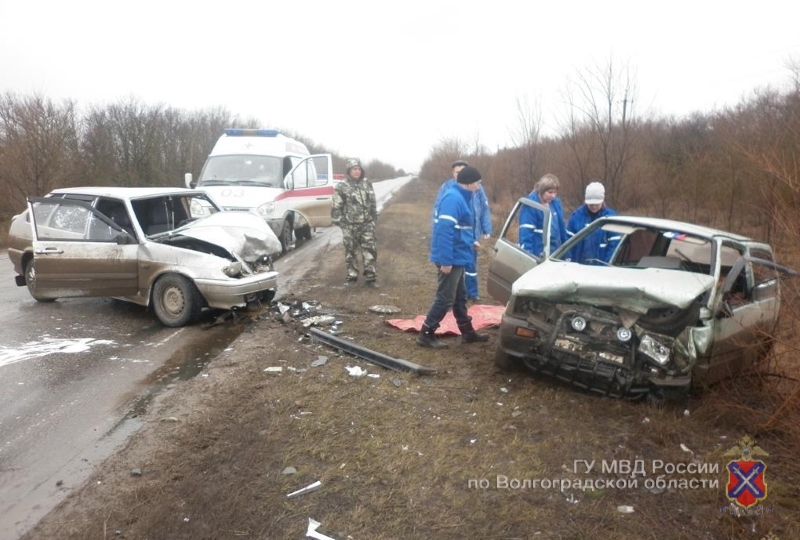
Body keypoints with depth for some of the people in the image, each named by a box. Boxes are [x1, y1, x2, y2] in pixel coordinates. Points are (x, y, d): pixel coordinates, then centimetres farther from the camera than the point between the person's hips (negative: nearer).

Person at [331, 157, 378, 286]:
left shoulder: (367, 185, 9)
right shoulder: (341, 187, -6)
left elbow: (373, 203, 16)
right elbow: (337, 207, -5)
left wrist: (374, 219, 12)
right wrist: (340, 222, -9)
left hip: (367, 224, 3)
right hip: (350, 225, -3)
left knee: (370, 250, 0)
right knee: (351, 251, 5)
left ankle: (370, 277, 6)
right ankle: (351, 275, 17)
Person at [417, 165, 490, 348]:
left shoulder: (460, 197, 13)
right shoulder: (453, 198, -20)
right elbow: (444, 230, -26)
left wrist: (470, 242, 24)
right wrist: (446, 260, -28)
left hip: (456, 257, 11)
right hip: (451, 259, -11)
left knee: (460, 296, 18)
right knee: (445, 298, -3)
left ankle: (467, 332, 30)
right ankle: (426, 334, 6)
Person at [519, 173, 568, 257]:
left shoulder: (555, 203, 5)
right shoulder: (530, 205, -17)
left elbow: (562, 228, 15)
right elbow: (526, 232, -20)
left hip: (554, 254, 7)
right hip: (536, 255, -7)